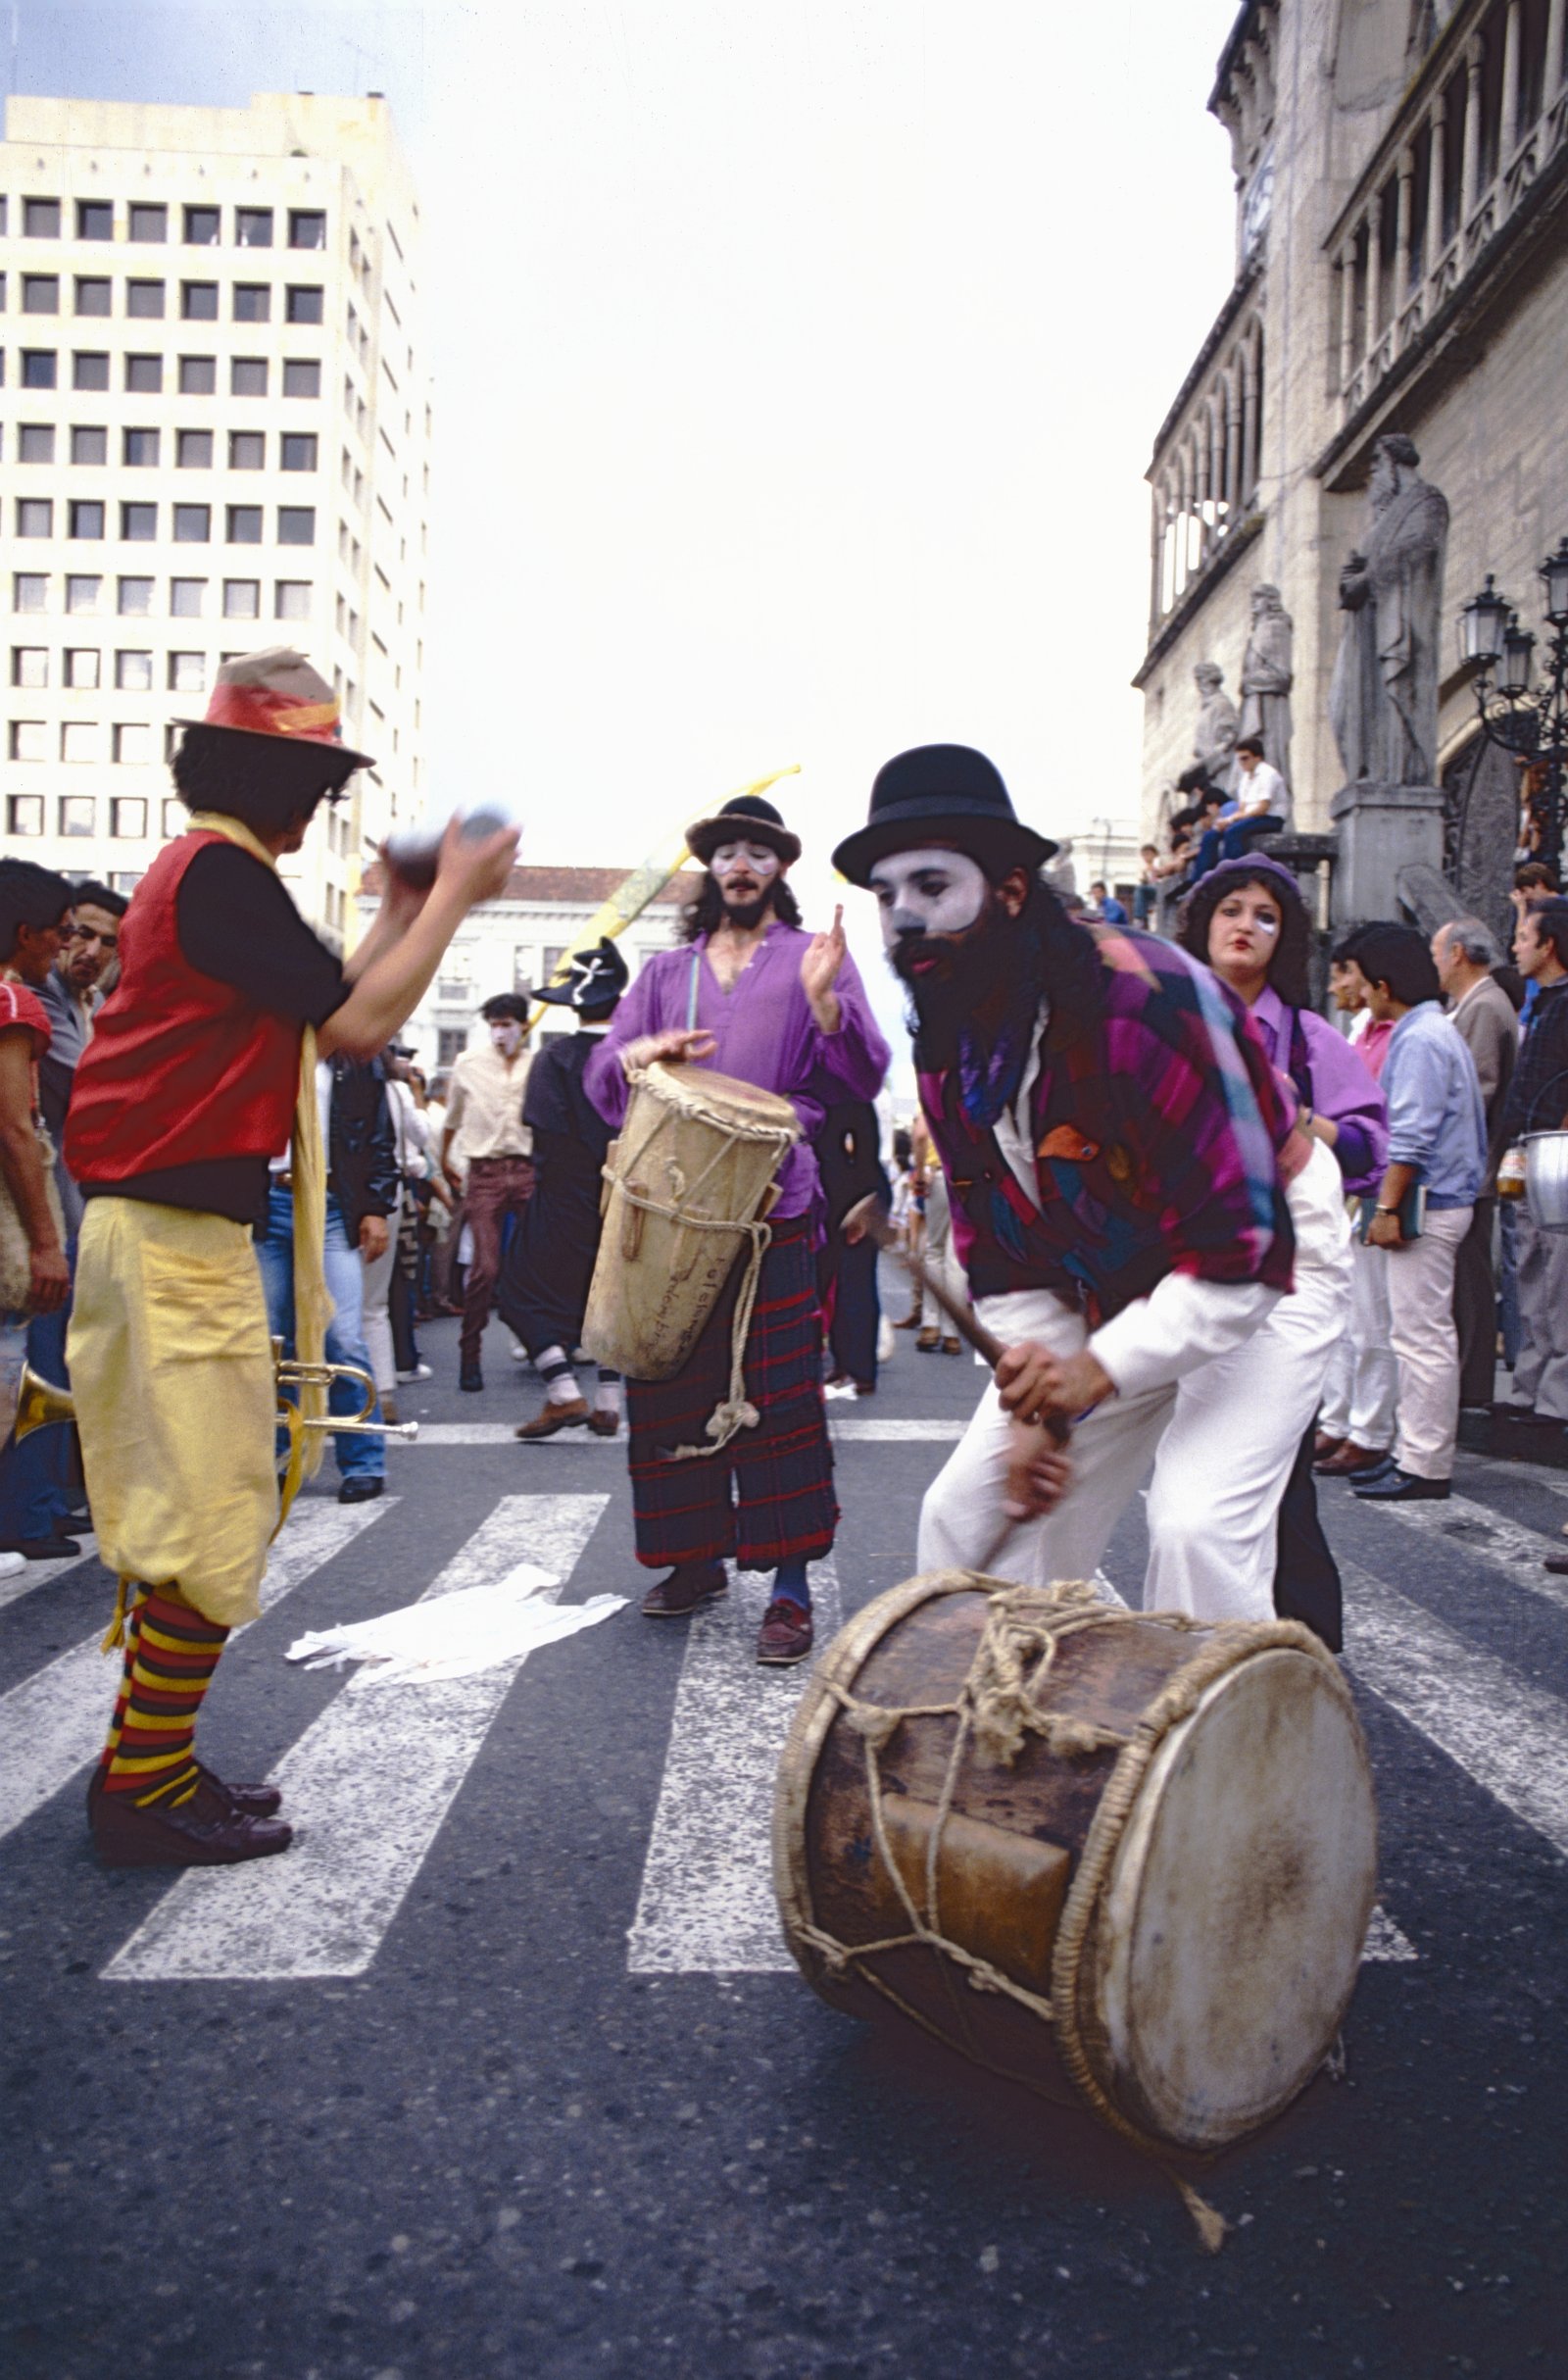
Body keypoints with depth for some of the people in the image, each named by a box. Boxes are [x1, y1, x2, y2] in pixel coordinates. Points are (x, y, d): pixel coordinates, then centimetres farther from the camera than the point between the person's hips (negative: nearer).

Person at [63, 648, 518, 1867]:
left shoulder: (203, 872, 19)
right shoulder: (222, 873, -13)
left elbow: (317, 1014, 20)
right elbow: (358, 1024, -16)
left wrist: (400, 913, 19)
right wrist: (452, 897, -7)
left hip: (167, 1229, 11)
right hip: (182, 1234, -11)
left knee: (175, 1517, 15)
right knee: (209, 1523, -4)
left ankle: (153, 1764, 24)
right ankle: (146, 1793, 5)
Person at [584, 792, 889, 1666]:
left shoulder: (814, 957, 11)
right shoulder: (666, 971, 21)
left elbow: (864, 1076, 0)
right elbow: (602, 1077, 16)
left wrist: (823, 1000, -17)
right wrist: (641, 1053, -7)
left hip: (773, 1208, -4)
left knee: (779, 1395, -7)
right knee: (673, 1388, 6)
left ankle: (791, 1586, 1)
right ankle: (698, 1556, 23)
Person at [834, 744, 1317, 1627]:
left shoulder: (1145, 998, -29)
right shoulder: (948, 1051, -5)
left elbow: (1245, 1248, -30)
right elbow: (1002, 1255, 1)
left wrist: (1105, 1367, -35)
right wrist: (1031, 1408, -11)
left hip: (1258, 1277, -7)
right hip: (1100, 1296, 7)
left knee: (1198, 1529, -24)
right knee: (972, 1512, 4)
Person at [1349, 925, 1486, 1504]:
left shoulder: (1419, 1039, -14)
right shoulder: (1439, 1031, 18)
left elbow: (1411, 1136, -21)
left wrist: (1387, 1207, -20)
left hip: (1426, 1206, -11)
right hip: (1440, 1201, 11)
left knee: (1422, 1336, -6)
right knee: (1420, 1334, 14)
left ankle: (1424, 1468, -2)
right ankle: (1414, 1453, 21)